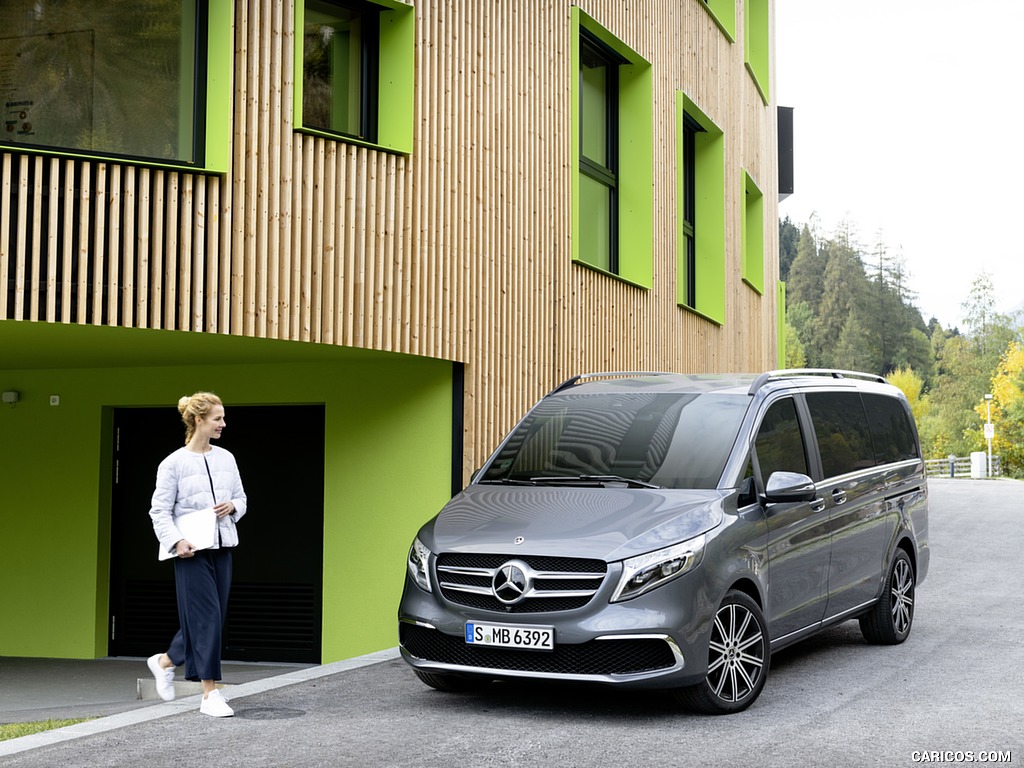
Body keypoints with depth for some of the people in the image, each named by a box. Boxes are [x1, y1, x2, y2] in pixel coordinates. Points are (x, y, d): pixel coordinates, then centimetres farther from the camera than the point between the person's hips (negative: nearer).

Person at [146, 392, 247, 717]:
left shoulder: (226, 458, 9)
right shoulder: (174, 463, -6)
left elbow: (241, 498, 18)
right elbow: (160, 511, -6)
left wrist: (232, 506, -5)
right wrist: (176, 541, -20)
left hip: (222, 547, 6)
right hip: (193, 551, -6)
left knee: (215, 617, 10)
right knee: (206, 616, -8)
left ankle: (165, 661, 34)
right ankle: (210, 694, -2)